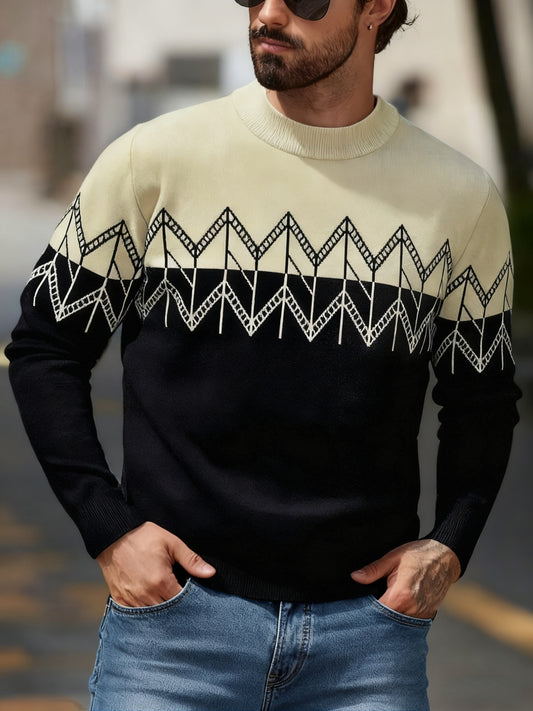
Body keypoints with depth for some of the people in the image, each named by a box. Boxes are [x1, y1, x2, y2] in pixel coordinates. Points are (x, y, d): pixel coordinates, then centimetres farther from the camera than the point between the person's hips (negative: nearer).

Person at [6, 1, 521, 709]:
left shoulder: (460, 198, 3)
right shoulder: (154, 159, -2)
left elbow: (483, 397, 15)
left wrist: (449, 546, 0)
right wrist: (109, 528, -4)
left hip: (370, 622, 1)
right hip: (175, 617, -1)